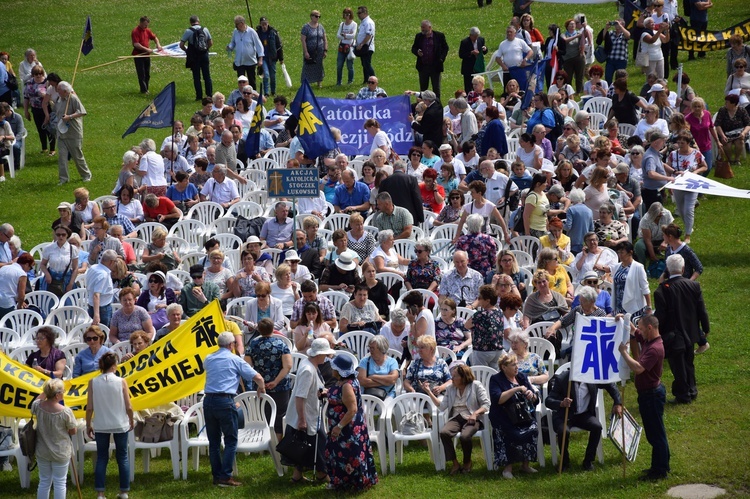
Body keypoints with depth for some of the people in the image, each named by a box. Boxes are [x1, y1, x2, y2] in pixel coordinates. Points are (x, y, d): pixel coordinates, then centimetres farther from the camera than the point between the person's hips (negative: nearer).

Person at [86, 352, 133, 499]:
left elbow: (89, 408, -6)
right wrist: (131, 422, 10)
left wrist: (88, 426, 7)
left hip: (101, 426, 1)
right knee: (122, 457, 13)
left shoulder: (93, 383, -7)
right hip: (120, 425, -1)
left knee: (101, 458, 11)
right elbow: (128, 407, -7)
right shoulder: (121, 382, -10)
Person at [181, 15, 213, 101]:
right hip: (204, 55, 3)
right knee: (207, 76, 9)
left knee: (196, 77, 4)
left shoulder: (188, 31, -9)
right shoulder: (205, 30, 1)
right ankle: (210, 94, 8)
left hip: (194, 57, -2)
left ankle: (199, 96, 3)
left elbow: (181, 45, -9)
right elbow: (211, 43, 6)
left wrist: (187, 50, 8)